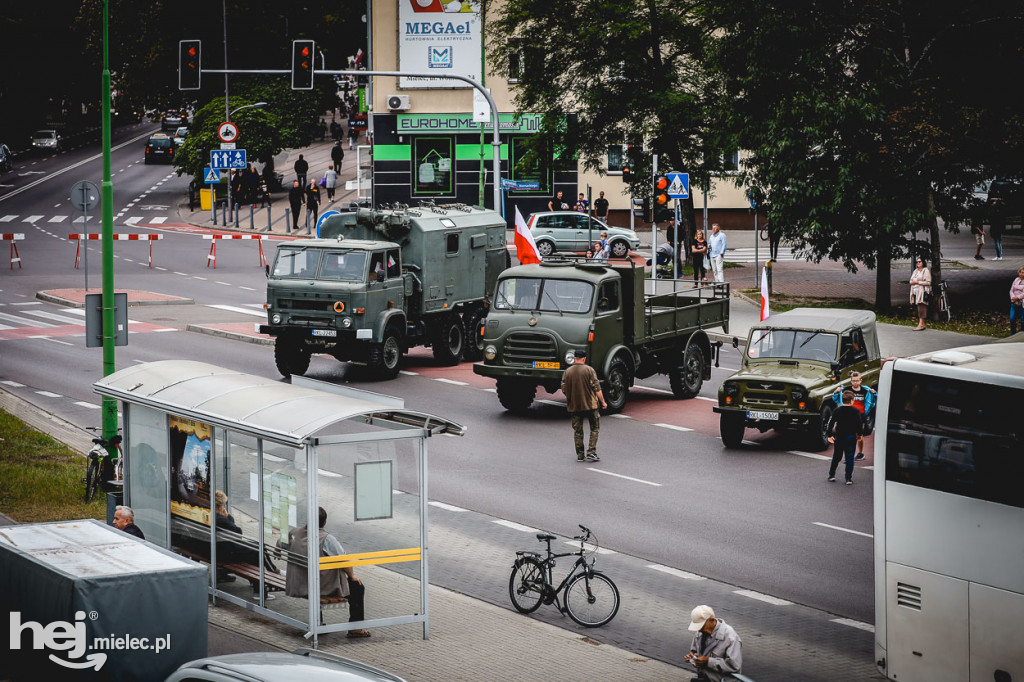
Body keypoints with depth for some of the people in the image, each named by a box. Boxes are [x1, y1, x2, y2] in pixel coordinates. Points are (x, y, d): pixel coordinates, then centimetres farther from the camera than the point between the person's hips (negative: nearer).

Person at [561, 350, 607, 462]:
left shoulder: (567, 372, 0)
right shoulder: (589, 370, -9)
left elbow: (564, 390, 4)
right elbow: (596, 388, -10)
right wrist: (603, 402, 0)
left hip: (574, 406, 3)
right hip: (590, 405, -3)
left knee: (577, 431, 11)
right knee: (595, 428, 9)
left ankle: (580, 455, 11)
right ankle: (591, 452, -1)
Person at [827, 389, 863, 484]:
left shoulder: (837, 410, -1)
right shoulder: (855, 411, -8)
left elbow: (831, 423, 0)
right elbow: (860, 424, -8)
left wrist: (830, 435, 10)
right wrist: (860, 433, 8)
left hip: (839, 437, 2)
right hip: (851, 437, -2)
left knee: (836, 456, 17)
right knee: (849, 458, 3)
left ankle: (831, 475, 21)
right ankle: (849, 478, 1)